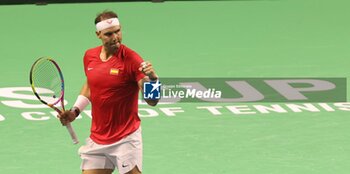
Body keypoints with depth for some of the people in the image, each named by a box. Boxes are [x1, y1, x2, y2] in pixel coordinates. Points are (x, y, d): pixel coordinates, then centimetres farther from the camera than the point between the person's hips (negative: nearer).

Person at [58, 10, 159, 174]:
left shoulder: (131, 59, -15)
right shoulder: (90, 56, 3)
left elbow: (152, 101, -20)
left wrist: (152, 78, -39)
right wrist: (74, 111, 12)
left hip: (125, 139, -5)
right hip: (97, 140, 5)